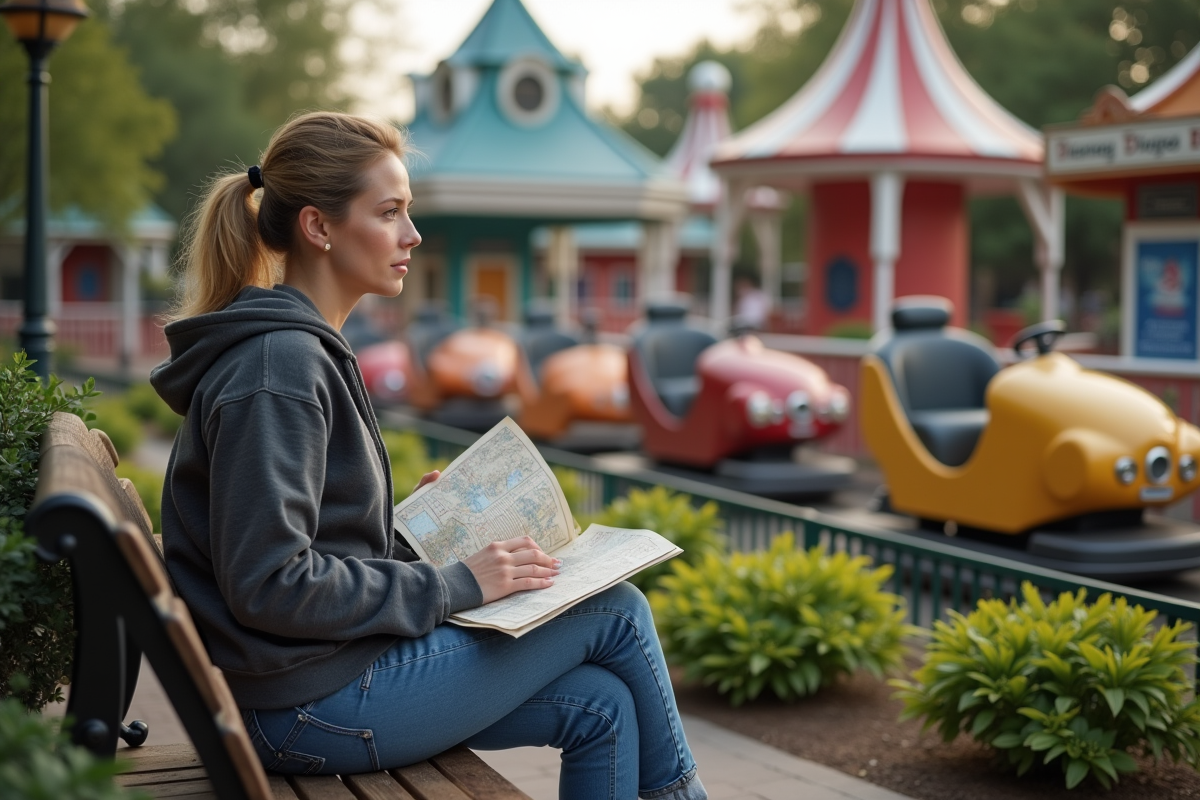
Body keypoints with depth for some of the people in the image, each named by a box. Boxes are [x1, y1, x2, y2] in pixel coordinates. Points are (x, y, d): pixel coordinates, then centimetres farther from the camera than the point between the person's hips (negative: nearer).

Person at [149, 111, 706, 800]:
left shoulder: (302, 352, 13)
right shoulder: (276, 369, -19)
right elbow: (268, 585, -24)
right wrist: (453, 587, -18)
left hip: (333, 672, 9)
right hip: (314, 709, -9)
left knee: (600, 706, 3)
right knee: (619, 611, -1)